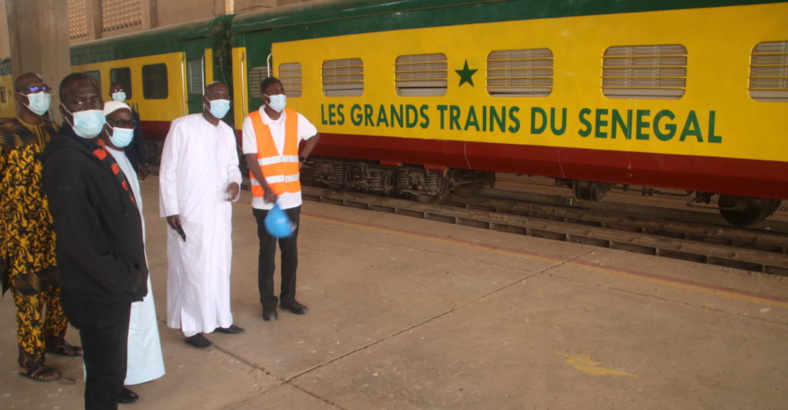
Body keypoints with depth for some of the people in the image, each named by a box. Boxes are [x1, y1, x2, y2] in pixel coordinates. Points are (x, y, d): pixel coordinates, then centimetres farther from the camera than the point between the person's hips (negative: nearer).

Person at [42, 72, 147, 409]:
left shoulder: (94, 148, 8)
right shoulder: (66, 159, -21)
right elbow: (77, 240, -25)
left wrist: (131, 270, 9)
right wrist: (123, 278, -15)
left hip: (113, 285, 8)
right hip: (97, 292, -8)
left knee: (110, 369, 22)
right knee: (106, 374, 6)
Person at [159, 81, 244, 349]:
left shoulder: (227, 132, 9)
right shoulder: (182, 126, -9)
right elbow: (167, 171, -9)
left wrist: (235, 181, -6)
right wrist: (170, 209, -13)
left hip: (220, 212, 6)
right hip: (189, 214, -6)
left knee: (220, 265, 14)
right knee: (192, 268, 1)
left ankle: (218, 318, 29)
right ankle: (191, 327, 15)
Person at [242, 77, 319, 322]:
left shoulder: (295, 118, 3)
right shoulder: (252, 122, -7)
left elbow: (314, 136, 24)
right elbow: (251, 160, -11)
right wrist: (267, 189, -22)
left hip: (292, 197, 4)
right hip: (265, 199, -3)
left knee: (291, 250, 11)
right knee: (267, 251, 4)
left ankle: (288, 297, 25)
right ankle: (268, 303, 16)